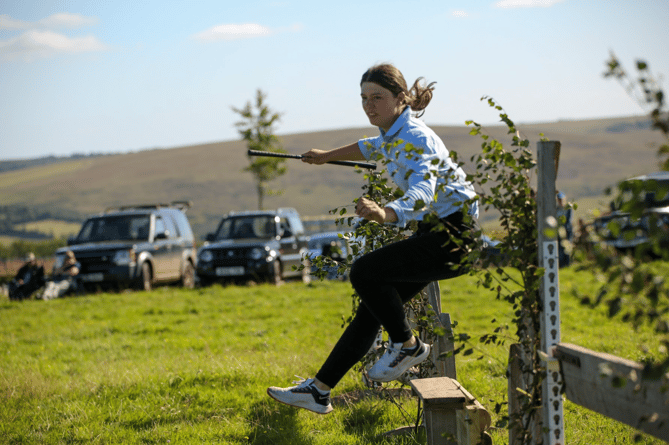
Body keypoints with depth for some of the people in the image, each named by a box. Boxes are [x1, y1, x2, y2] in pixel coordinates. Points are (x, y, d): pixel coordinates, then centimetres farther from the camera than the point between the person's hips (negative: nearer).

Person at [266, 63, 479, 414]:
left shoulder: (415, 138, -22)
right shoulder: (393, 133, 7)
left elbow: (422, 193, -41)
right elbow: (373, 148, 34)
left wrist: (386, 214, -61)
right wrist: (327, 156, 47)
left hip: (454, 236, -10)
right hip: (434, 231, 10)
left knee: (365, 271, -22)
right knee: (372, 308, 6)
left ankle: (407, 345, -3)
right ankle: (319, 391, 10)